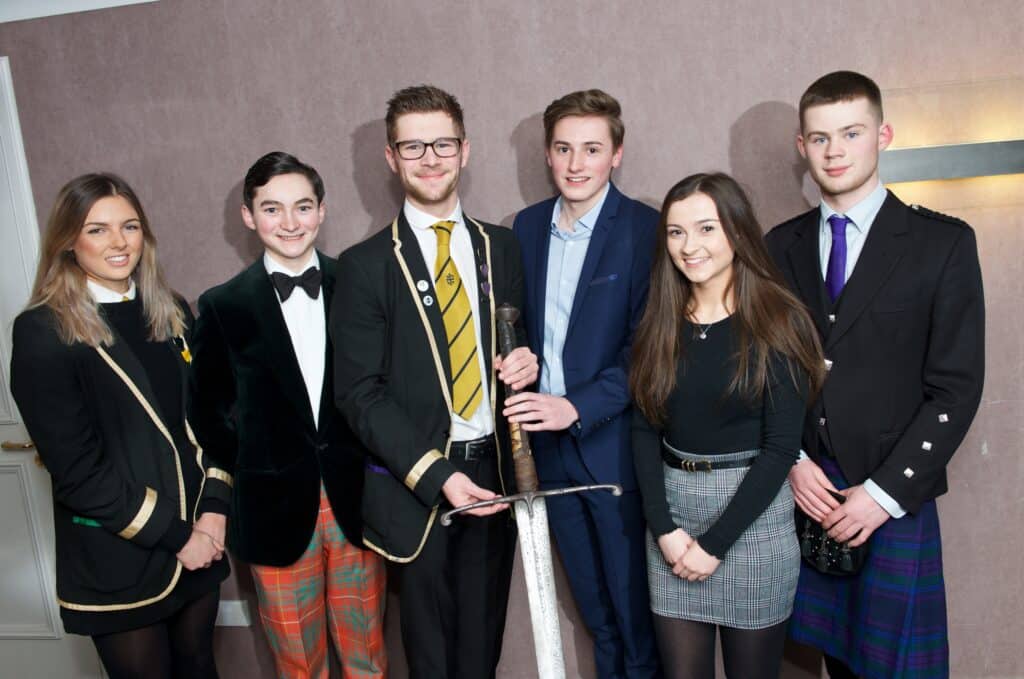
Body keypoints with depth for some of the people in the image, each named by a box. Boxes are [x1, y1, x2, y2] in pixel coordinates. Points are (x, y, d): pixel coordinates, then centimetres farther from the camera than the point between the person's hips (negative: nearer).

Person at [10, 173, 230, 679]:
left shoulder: (171, 313, 4)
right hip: (117, 561, -4)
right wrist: (174, 534, -13)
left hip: (199, 543, 5)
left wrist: (213, 511, -6)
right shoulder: (42, 332, -12)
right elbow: (76, 469, -15)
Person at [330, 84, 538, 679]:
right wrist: (435, 474, -19)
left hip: (494, 471, 3)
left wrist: (527, 363, -8)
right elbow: (360, 391, -10)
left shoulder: (501, 248, 7)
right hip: (416, 483, -3)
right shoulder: (366, 265, -5)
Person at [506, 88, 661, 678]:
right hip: (550, 448, 5)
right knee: (594, 608, 21)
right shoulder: (528, 226, 7)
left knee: (635, 606, 10)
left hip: (614, 446, -5)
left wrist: (576, 407, -23)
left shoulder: (646, 230, -11)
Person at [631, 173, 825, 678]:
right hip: (670, 509, 3)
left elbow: (781, 447, -11)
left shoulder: (778, 322, -8)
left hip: (753, 514, -3)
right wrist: (664, 528, -7)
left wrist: (715, 542, -12)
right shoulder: (659, 324, 3)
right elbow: (645, 430, 3)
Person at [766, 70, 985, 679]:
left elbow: (956, 386, -7)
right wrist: (791, 461, -4)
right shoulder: (782, 246, 7)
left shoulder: (943, 242, -3)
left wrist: (885, 491, -12)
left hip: (894, 498, -2)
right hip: (806, 490, 3)